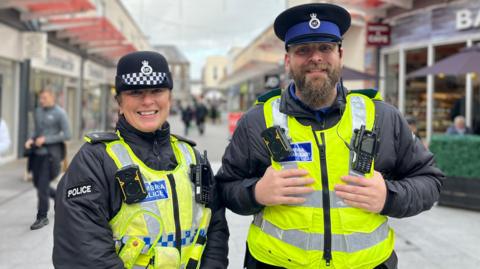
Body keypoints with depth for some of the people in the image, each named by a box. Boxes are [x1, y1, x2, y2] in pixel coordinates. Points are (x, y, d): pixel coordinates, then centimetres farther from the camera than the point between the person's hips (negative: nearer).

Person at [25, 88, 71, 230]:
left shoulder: (59, 113, -9)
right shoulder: (38, 111, 10)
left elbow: (67, 135, -11)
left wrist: (46, 139, -15)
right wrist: (31, 139, 0)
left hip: (50, 154, -7)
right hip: (37, 153, 7)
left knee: (42, 186, -5)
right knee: (37, 183, 12)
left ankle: (42, 217, 9)